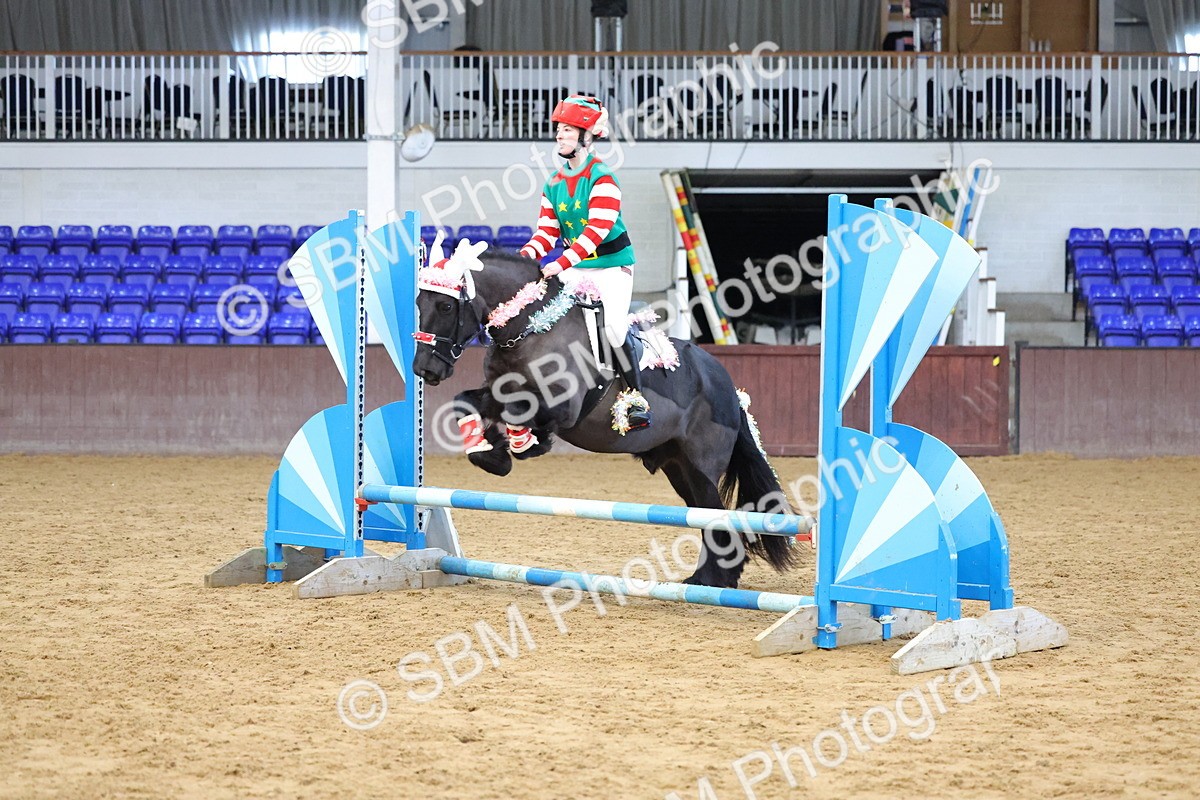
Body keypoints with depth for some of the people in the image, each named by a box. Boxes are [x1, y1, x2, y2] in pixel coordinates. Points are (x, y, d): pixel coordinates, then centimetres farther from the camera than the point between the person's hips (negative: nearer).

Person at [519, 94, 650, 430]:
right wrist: (528, 254, -17)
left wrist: (562, 263, -34)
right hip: (575, 268, 7)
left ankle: (636, 397, -14)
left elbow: (598, 228, -25)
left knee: (613, 324, -24)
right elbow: (548, 229, 6)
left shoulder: (601, 178, -14)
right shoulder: (554, 183, 9)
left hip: (611, 263, -7)